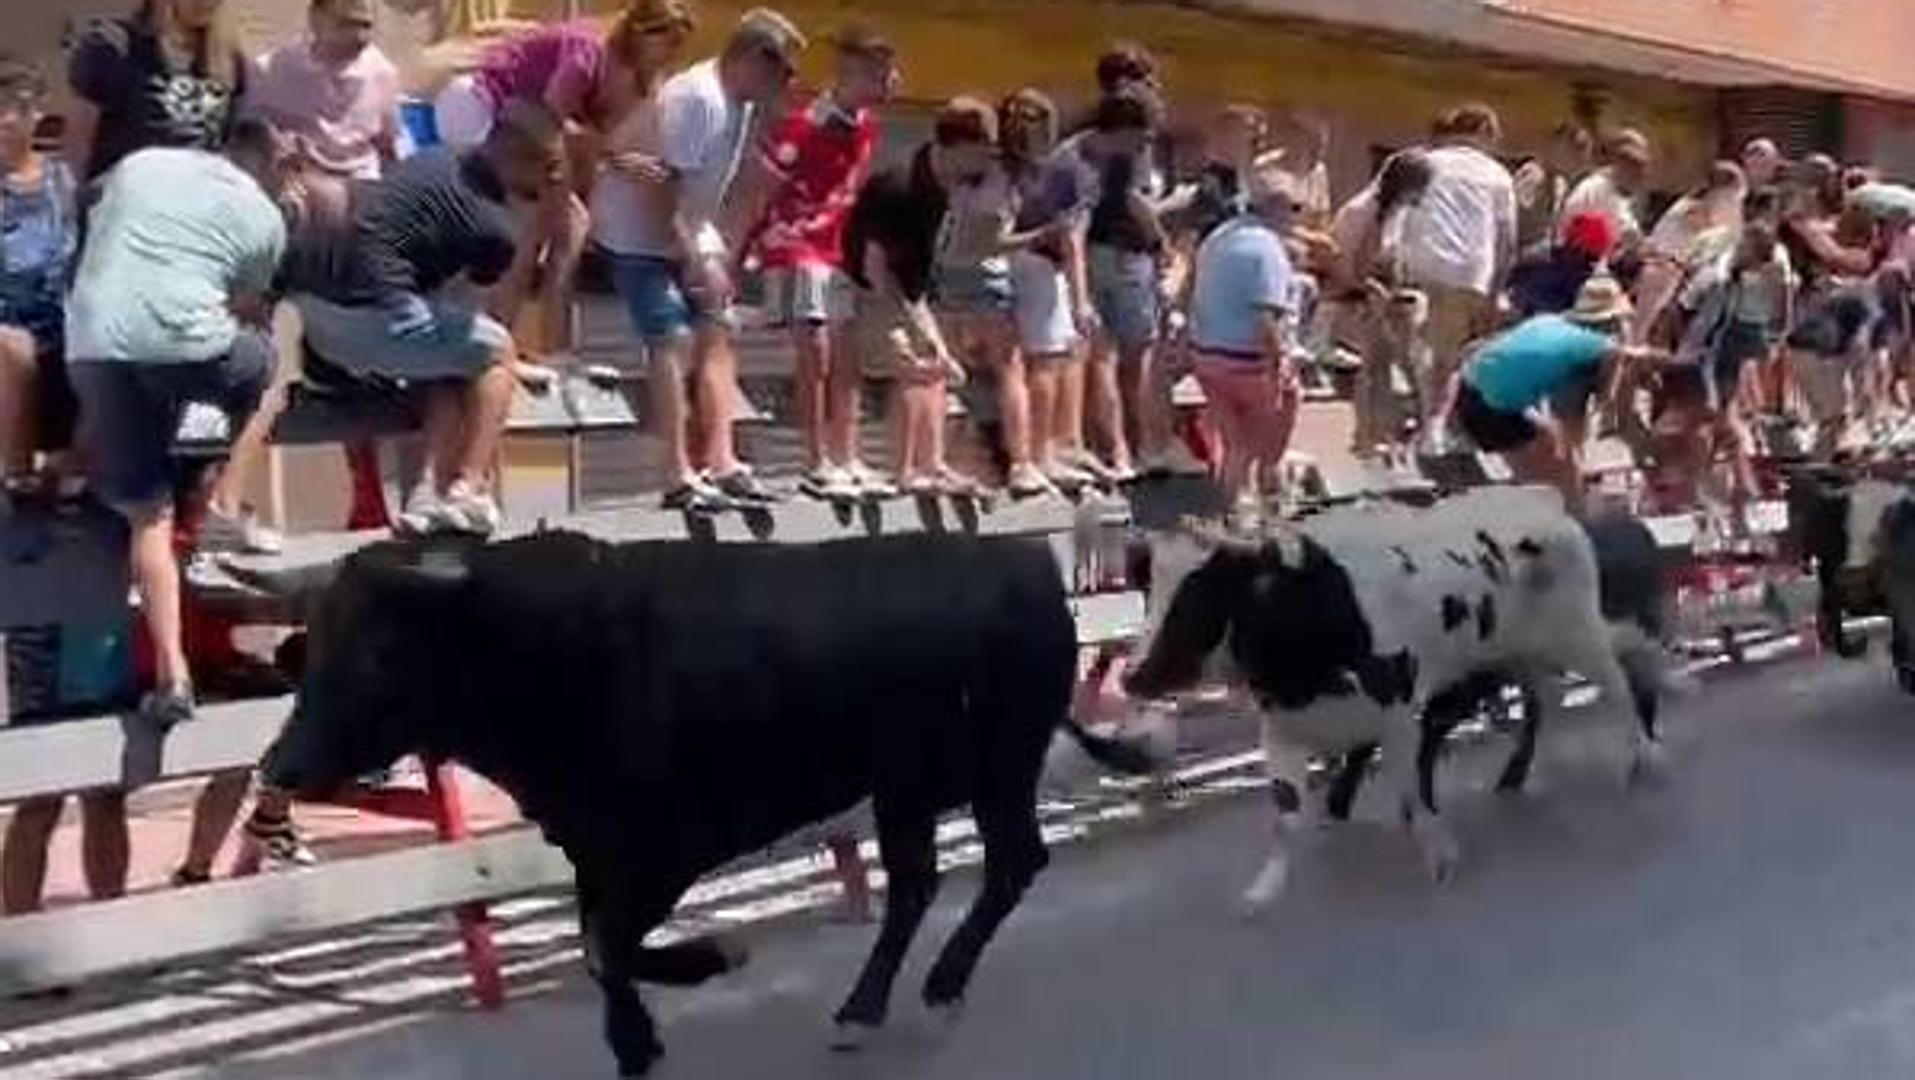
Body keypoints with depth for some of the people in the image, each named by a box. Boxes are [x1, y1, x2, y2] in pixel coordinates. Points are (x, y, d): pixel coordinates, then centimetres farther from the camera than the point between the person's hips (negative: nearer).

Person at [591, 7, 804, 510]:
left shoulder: (739, 103, 3)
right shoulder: (696, 99, -25)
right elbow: (663, 191, -27)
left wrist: (714, 247, 6)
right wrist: (695, 261, -26)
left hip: (683, 231, 10)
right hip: (638, 232, -10)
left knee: (715, 333, 3)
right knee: (673, 340, -15)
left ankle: (720, 463, 2)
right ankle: (680, 478, -14)